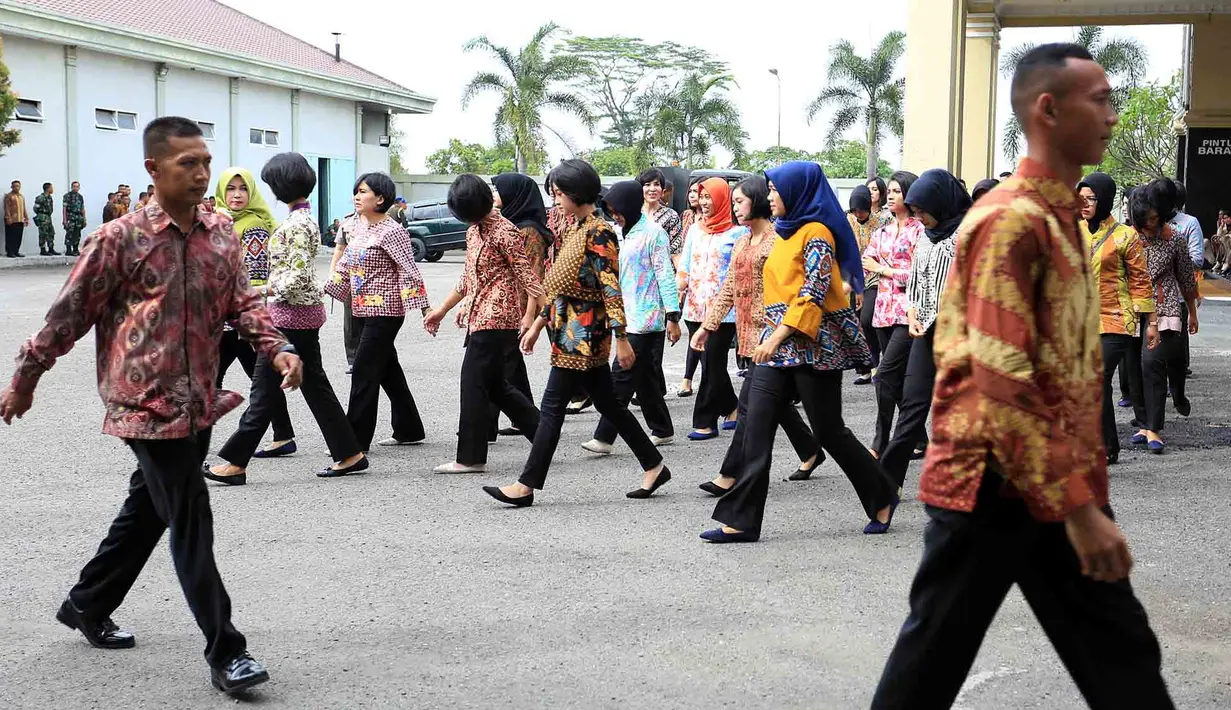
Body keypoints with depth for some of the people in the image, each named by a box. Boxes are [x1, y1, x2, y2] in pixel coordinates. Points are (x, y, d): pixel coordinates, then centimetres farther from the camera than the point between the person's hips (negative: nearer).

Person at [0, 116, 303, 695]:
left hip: (198, 404, 7)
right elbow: (69, 314, -4)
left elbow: (241, 301, 7)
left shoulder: (220, 234, 6)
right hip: (149, 405, -7)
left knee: (147, 512, 20)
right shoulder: (121, 239, -11)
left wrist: (277, 349, -11)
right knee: (192, 525, -7)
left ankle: (86, 606, 41)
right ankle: (225, 652, -1)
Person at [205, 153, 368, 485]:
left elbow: (298, 277, -24)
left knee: (264, 388, -4)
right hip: (305, 312, 10)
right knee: (315, 384, 12)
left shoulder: (297, 224, -18)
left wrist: (263, 290, -14)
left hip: (291, 314, -10)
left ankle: (235, 461, 3)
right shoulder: (303, 217, 13)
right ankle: (349, 454, 16)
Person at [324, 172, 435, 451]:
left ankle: (356, 440, -5)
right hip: (363, 310, 8)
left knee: (364, 372, -9)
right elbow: (345, 265, 18)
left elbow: (409, 271, -16)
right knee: (388, 370, 15)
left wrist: (425, 309, -20)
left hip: (384, 311, -8)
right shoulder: (357, 227, 11)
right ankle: (409, 430, 25)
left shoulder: (391, 231, -13)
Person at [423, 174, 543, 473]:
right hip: (481, 319, 9)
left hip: (496, 319, -9)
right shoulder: (473, 231, 16)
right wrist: (441, 310, 24)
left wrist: (529, 317, -23)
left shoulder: (504, 232, -12)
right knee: (495, 385, 12)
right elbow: (467, 279, 24)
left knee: (474, 381, -6)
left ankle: (470, 457, 0)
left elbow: (528, 277, -15)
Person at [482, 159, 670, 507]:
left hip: (583, 332, -10)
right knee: (607, 402, 13)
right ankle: (653, 466, 21)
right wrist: (538, 324, 19)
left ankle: (527, 485, 0)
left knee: (552, 406, -5)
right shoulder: (574, 228, 14)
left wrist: (621, 338, -20)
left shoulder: (598, 232, -14)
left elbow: (612, 288, -18)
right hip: (571, 328, 10)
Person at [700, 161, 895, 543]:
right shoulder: (786, 232, 17)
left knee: (829, 431, 1)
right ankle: (741, 520, -4)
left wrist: (776, 338, -22)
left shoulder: (816, 233, -10)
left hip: (812, 343, -8)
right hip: (778, 343, 8)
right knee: (756, 426, -2)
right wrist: (771, 337, 17)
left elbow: (814, 293, -19)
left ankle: (882, 498, 22)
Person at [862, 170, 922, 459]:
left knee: (886, 373, -14)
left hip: (907, 312, -7)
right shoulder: (883, 232, 16)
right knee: (898, 377, 9)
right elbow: (864, 263, 11)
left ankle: (880, 443, -9)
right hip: (884, 312, 7)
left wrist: (882, 269, -8)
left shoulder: (919, 230, -4)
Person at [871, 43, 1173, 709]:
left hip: (1057, 481, 9)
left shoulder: (1058, 215, 12)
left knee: (1119, 650, 11)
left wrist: (1083, 493, 16)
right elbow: (1000, 385, -24)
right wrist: (1077, 506, -23)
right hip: (993, 484, -9)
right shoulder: (1012, 220, -18)